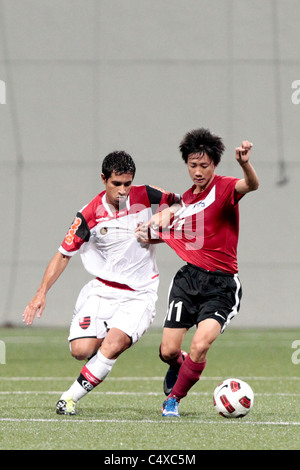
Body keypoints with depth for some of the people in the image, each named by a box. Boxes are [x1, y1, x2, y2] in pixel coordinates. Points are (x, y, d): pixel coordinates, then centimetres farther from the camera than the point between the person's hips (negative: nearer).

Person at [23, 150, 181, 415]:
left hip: (140, 294, -1)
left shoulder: (146, 197, -7)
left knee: (112, 346, -24)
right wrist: (42, 292, -10)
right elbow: (64, 254, -1)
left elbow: (180, 204, 10)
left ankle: (71, 397, -8)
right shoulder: (90, 215, -8)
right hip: (102, 291, 1)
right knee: (81, 350, -16)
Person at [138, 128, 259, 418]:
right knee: (168, 351, -2)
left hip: (222, 284, -5)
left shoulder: (224, 188, -8)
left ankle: (174, 398, 3)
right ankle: (178, 368, 37)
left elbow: (251, 185, -32)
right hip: (189, 277, 5)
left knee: (200, 345, -21)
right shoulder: (186, 199, 12)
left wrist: (245, 164, -54)